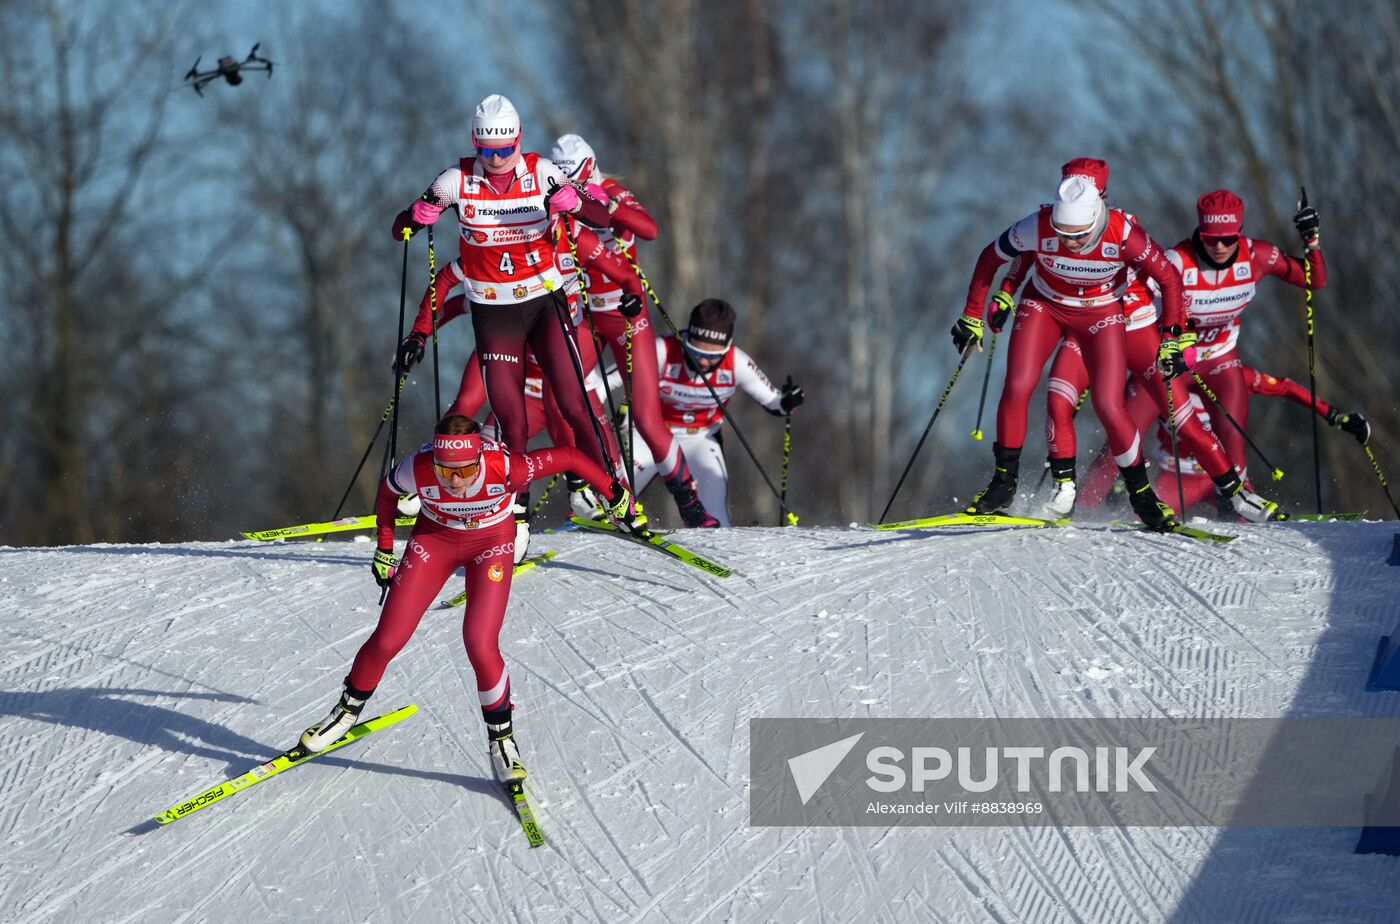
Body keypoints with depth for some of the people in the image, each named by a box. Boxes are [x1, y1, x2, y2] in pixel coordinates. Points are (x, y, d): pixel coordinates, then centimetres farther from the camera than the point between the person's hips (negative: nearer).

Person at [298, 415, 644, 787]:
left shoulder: (505, 468, -37)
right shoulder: (416, 470, -31)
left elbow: (568, 457, -22)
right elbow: (388, 492, -7)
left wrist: (615, 494, -14)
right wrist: (384, 548, 0)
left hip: (491, 542, -2)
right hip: (433, 538, 2)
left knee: (480, 645, -17)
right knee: (387, 640, -2)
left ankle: (501, 736, 6)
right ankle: (349, 709, 26)